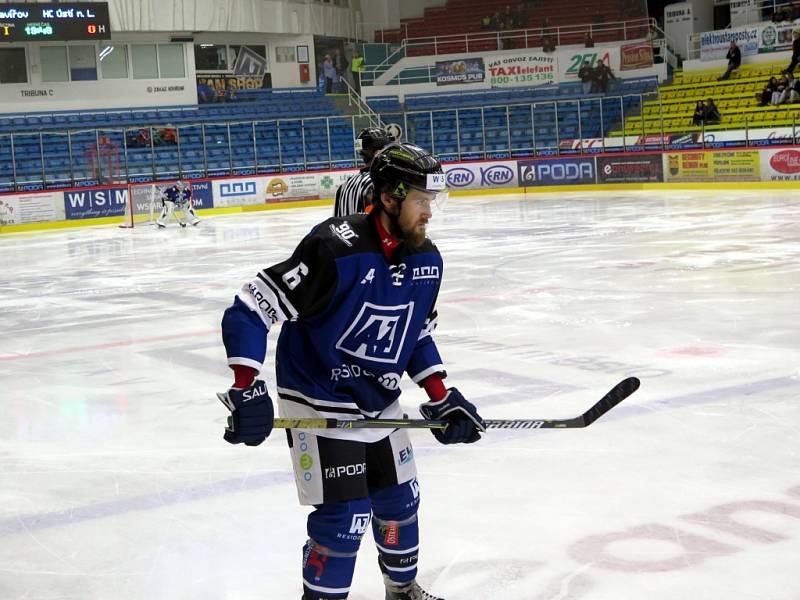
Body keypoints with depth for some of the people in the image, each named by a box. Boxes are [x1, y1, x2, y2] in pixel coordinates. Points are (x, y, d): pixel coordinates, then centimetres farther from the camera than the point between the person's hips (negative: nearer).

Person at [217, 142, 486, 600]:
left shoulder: (426, 259, -4)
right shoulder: (336, 249, -27)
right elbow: (248, 310, -27)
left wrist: (441, 399, 5)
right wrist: (248, 390, -34)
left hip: (381, 404, 7)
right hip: (320, 405, -7)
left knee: (400, 501, 18)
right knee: (344, 518, -9)